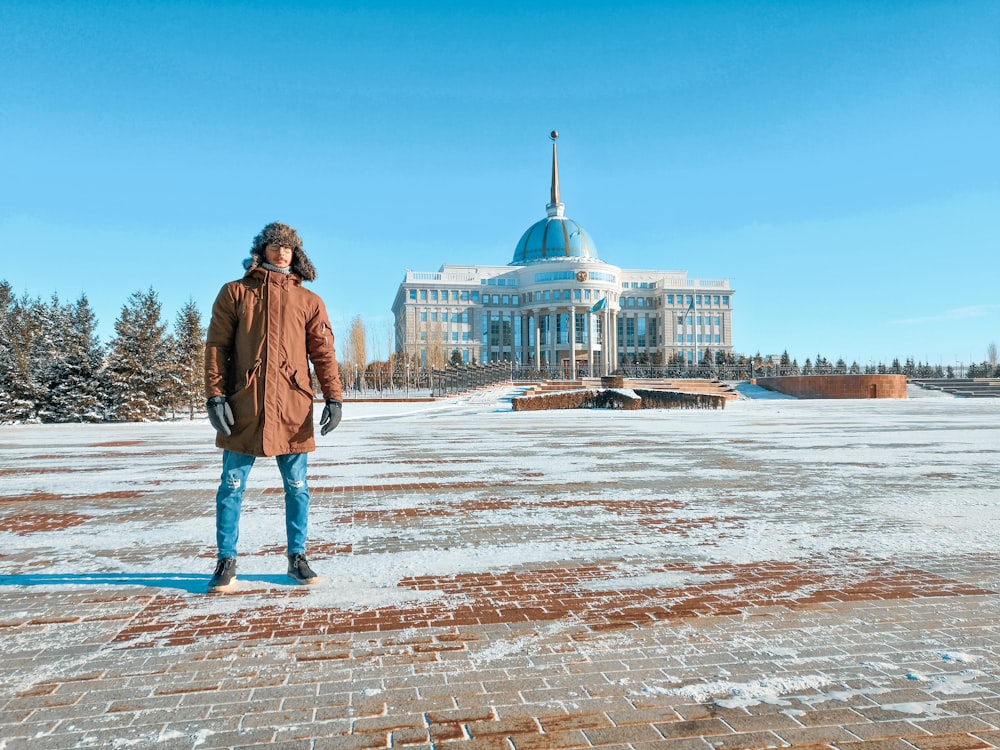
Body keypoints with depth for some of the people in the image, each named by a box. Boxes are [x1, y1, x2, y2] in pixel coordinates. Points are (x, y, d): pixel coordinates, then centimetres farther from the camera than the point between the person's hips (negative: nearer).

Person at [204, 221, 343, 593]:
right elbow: (216, 347, 4)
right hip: (243, 409, 0)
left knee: (297, 488, 7)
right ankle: (226, 561, 21)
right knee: (232, 487, 6)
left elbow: (323, 352, 4)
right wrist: (215, 396, -6)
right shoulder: (234, 293, 8)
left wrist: (333, 397, -7)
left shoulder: (309, 301, 10)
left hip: (293, 410, 1)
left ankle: (297, 558, 21)